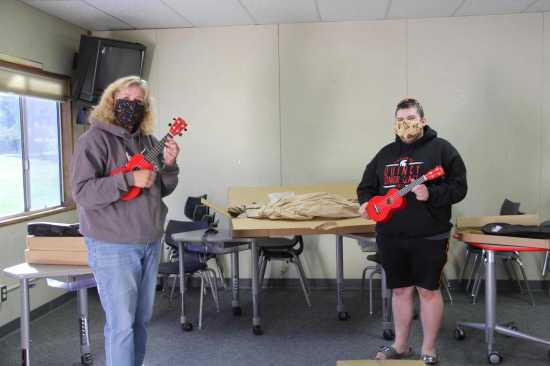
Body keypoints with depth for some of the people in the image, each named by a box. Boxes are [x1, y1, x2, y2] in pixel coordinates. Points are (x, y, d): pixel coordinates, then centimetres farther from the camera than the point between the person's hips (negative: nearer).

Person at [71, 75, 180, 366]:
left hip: (150, 244, 7)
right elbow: (81, 192, -19)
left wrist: (169, 164, -6)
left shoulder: (148, 141, 11)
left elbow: (162, 189, 13)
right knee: (121, 323, -1)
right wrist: (129, 179, -25)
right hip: (113, 247, -7)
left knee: (141, 319, 15)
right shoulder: (95, 138, -9)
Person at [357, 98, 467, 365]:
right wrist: (366, 202, -5)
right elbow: (367, 185, 16)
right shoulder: (386, 153, 12)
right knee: (400, 290, 15)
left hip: (429, 237, -4)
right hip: (390, 237, 5)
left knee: (428, 290, 5)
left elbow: (459, 187, -8)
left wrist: (431, 194, -24)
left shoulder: (441, 149, -3)